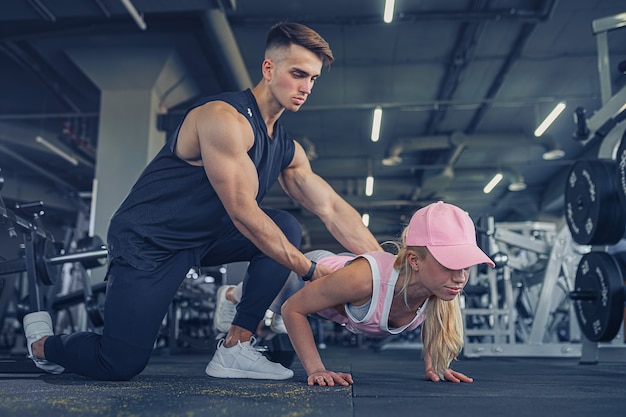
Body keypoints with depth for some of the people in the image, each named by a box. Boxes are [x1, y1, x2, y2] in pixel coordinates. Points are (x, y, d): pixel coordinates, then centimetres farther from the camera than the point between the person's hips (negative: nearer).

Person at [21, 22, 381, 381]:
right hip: (148, 241, -8)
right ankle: (43, 341, 25)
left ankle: (235, 349, -8)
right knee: (122, 365, -7)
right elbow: (243, 214, -27)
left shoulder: (289, 149, 2)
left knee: (287, 228, -12)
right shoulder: (225, 118, -24)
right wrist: (310, 270, -24)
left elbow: (333, 209, -2)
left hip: (205, 238, 8)